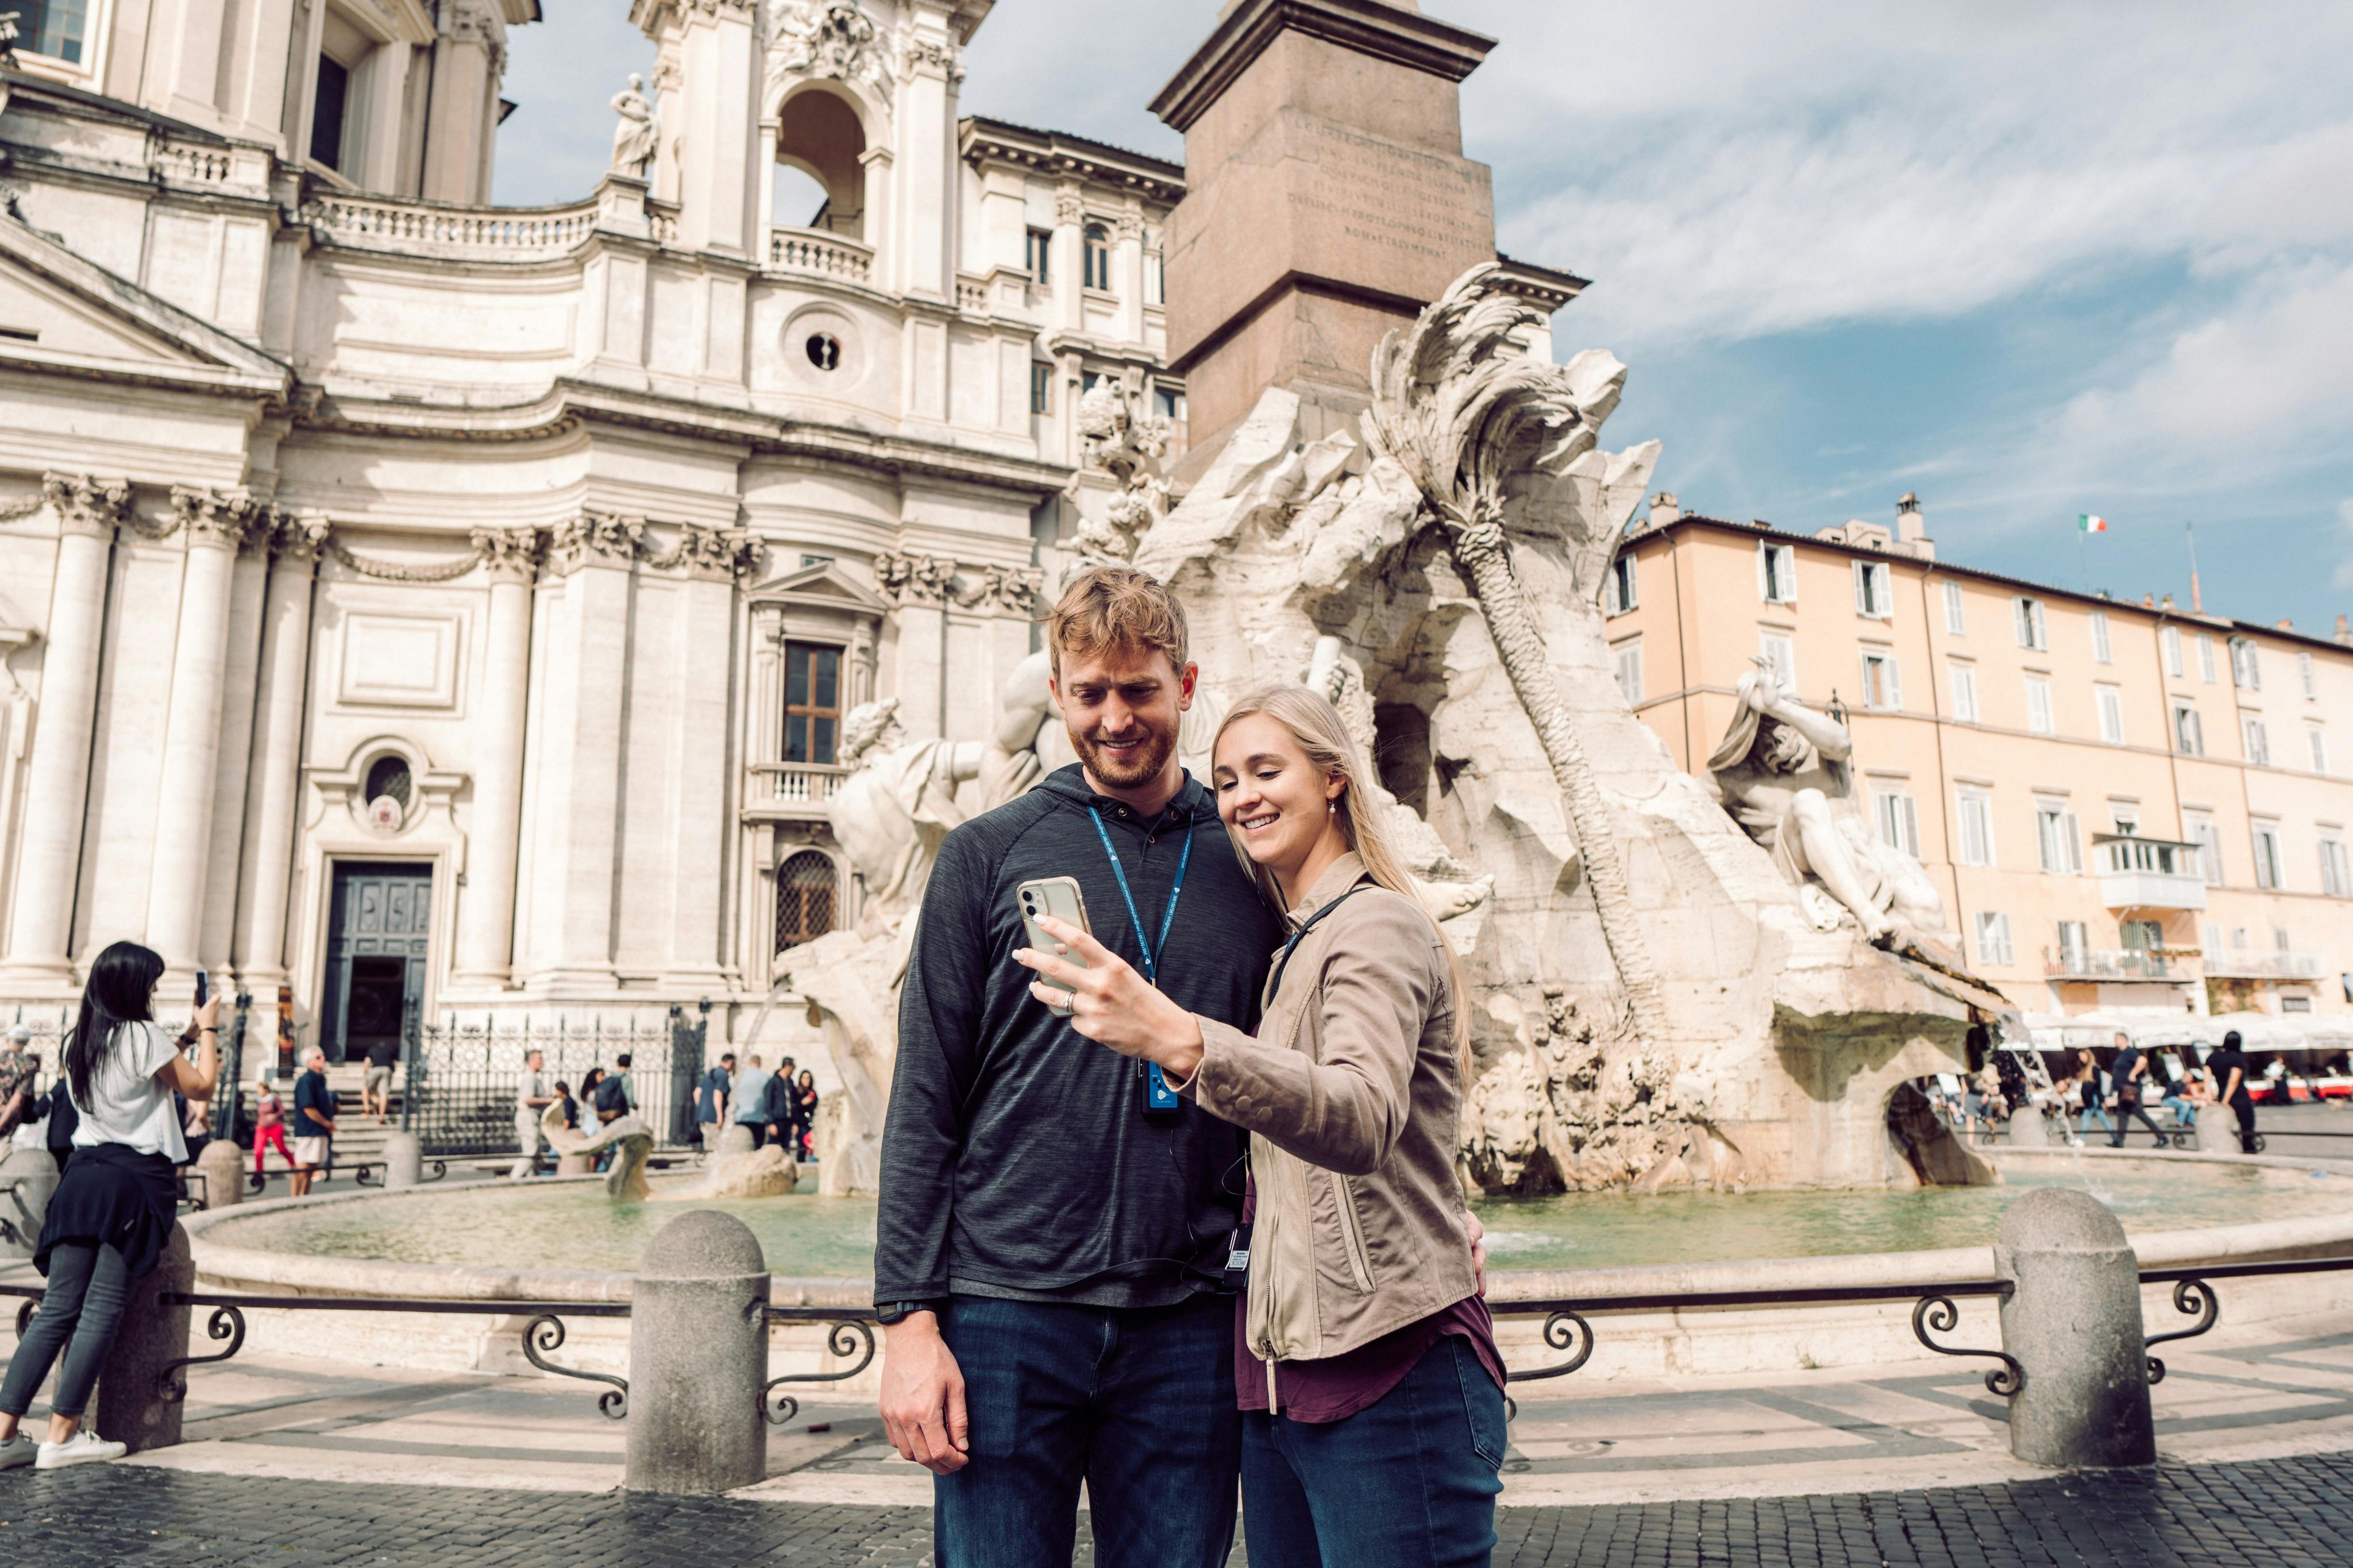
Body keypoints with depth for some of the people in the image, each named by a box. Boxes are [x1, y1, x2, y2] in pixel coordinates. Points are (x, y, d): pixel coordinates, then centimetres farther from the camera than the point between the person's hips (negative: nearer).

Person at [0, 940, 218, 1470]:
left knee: (58, 1308, 7)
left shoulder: (78, 1041, 14)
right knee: (102, 1309, -3)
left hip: (84, 1174, 7)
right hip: (136, 1179, -7)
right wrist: (207, 1029, 10)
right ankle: (63, 1434, -2)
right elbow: (201, 1086, 0)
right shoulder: (144, 1036, -9)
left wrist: (179, 1042, 29)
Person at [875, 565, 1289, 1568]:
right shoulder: (986, 855, 3)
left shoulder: (1252, 864, 8)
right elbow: (924, 1102, 0)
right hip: (1007, 1309, -1)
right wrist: (909, 1317, -5)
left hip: (1189, 1324, 2)